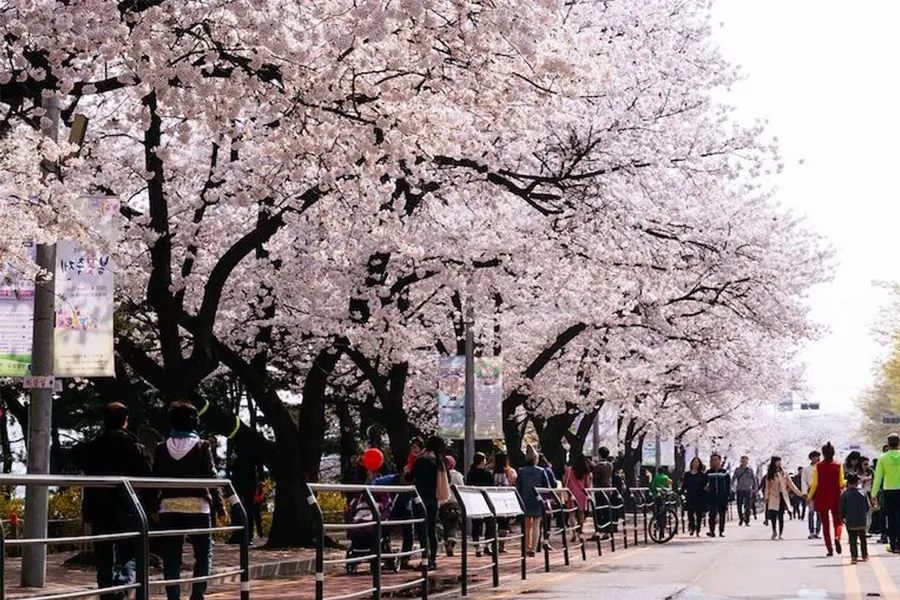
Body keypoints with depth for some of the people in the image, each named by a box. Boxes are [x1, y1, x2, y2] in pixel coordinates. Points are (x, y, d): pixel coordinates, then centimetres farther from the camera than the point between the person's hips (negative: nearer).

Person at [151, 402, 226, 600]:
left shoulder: (162, 449, 4)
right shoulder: (202, 447, -3)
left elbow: (155, 480, 4)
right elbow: (211, 478, -4)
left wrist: (152, 508, 9)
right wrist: (220, 507, 0)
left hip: (169, 507, 2)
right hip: (197, 506, -2)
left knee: (171, 558, 6)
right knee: (203, 554, 7)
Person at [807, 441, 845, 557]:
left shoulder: (818, 466, -4)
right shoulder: (838, 466, -3)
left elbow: (815, 484, -4)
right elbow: (841, 484, -3)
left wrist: (810, 497, 7)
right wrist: (845, 483, 19)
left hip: (822, 498, 0)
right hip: (835, 498, 0)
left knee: (825, 524, 7)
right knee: (838, 521, 12)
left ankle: (830, 549, 4)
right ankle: (837, 537, -20)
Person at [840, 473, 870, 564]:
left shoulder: (844, 494, -7)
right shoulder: (863, 493, -1)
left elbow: (841, 508, -5)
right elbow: (868, 507, 4)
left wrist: (843, 517, 11)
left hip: (850, 522, -2)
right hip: (862, 521, 2)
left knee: (853, 540, 3)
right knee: (863, 539, 16)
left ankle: (854, 556, -5)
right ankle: (865, 555, 19)